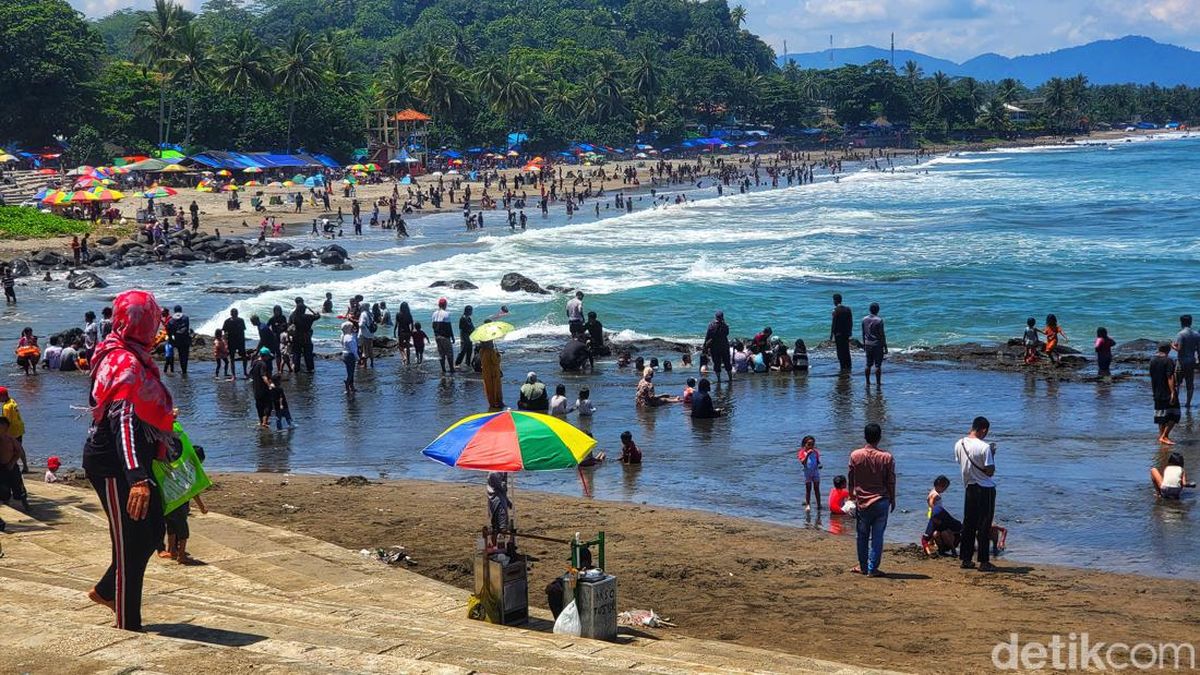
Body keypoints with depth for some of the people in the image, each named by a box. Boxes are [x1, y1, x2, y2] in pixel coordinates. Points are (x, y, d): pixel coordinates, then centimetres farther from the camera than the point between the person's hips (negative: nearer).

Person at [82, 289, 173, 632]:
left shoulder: (136, 358, 11)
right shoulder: (125, 363, -20)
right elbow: (122, 423, -29)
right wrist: (137, 478, -36)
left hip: (133, 464, 10)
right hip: (115, 466, -10)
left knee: (153, 531, 18)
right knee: (131, 542, -3)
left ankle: (106, 591, 33)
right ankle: (128, 626, 7)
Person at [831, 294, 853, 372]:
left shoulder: (836, 310, -13)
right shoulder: (848, 309, 5)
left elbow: (834, 323, -14)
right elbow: (851, 322, 9)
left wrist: (831, 334, -8)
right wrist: (850, 332, 18)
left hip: (838, 333, -6)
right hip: (846, 333, 6)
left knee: (840, 351, -1)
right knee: (846, 350, 15)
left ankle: (843, 367, -2)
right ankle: (848, 367, 19)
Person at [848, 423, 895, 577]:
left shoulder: (855, 456, -6)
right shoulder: (887, 457, -8)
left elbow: (850, 479, 4)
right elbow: (891, 482, -2)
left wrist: (852, 495, 21)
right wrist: (893, 500, 11)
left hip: (862, 502, 1)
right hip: (881, 502, -1)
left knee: (862, 536, 15)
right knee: (877, 537, 4)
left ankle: (863, 567, 22)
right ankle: (872, 569, 4)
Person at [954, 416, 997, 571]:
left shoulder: (959, 445, 0)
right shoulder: (984, 447, -19)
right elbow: (990, 471, -16)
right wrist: (992, 454, -2)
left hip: (969, 487, 6)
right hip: (985, 489, -6)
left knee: (968, 524, 13)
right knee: (984, 526, -1)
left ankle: (966, 559, 15)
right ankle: (984, 562, 0)